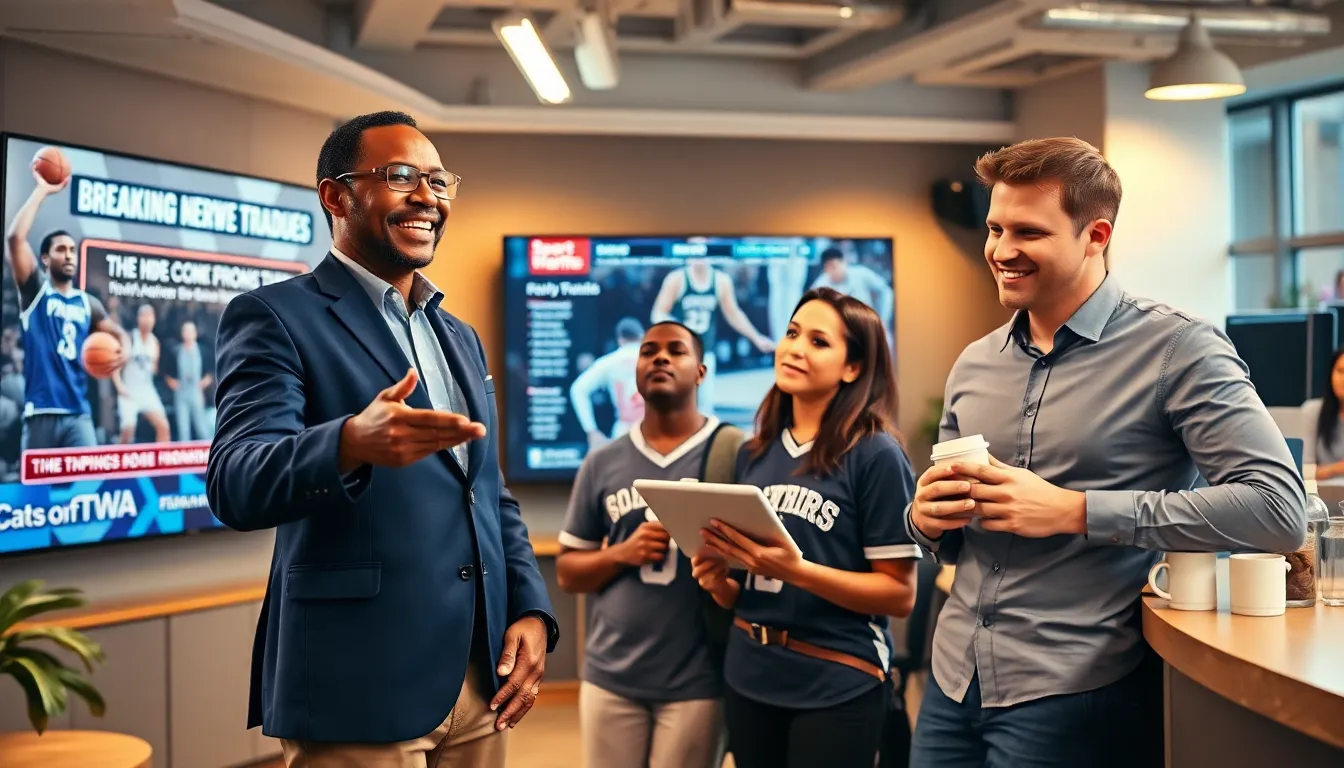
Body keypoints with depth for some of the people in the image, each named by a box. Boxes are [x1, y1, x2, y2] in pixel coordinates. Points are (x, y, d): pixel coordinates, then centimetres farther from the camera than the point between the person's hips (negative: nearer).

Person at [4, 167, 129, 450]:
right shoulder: (35, 291, 6)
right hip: (40, 413, -2)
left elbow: (119, 333, 23)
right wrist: (42, 190, -3)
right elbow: (14, 237, -7)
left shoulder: (88, 303, 16)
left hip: (78, 413, 2)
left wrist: (124, 351, -3)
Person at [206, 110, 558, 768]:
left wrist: (531, 610, 2)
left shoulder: (461, 339, 15)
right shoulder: (274, 317, -6)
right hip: (358, 690, -6)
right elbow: (234, 486, -20)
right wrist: (352, 444, -39)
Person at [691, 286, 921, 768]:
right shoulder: (752, 454, 7)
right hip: (748, 678, 5)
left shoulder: (876, 455, -10)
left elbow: (900, 593, -12)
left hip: (837, 688, -5)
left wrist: (796, 570, -22)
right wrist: (718, 580, -6)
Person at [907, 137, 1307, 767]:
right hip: (954, 683, 6)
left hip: (1074, 695, -5)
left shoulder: (1175, 349, -8)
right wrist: (927, 520, -5)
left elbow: (1280, 509, -19)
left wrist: (1076, 511, -20)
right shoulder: (974, 365, 10)